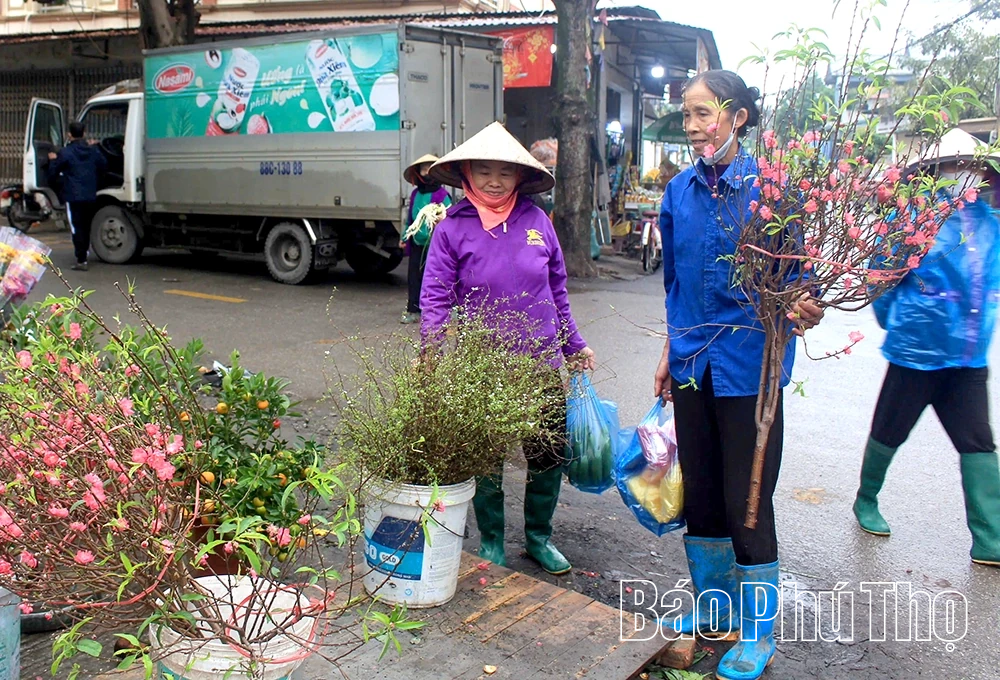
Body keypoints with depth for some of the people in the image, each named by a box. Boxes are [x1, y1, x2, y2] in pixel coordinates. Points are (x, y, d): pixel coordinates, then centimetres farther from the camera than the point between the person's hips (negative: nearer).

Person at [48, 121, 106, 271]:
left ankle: (81, 260, -9)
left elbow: (53, 172, -3)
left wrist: (53, 160, 17)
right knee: (86, 227, 16)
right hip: (91, 197, 5)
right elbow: (104, 166, 18)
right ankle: (83, 256, 28)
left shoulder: (65, 153, -10)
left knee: (77, 228, -4)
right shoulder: (94, 151, 3)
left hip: (73, 197, -5)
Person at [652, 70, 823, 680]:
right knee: (700, 493, 15)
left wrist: (807, 310, -29)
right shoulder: (681, 191, 7)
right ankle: (713, 605, 36)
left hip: (749, 363, -5)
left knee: (746, 501, 2)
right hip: (693, 365, 6)